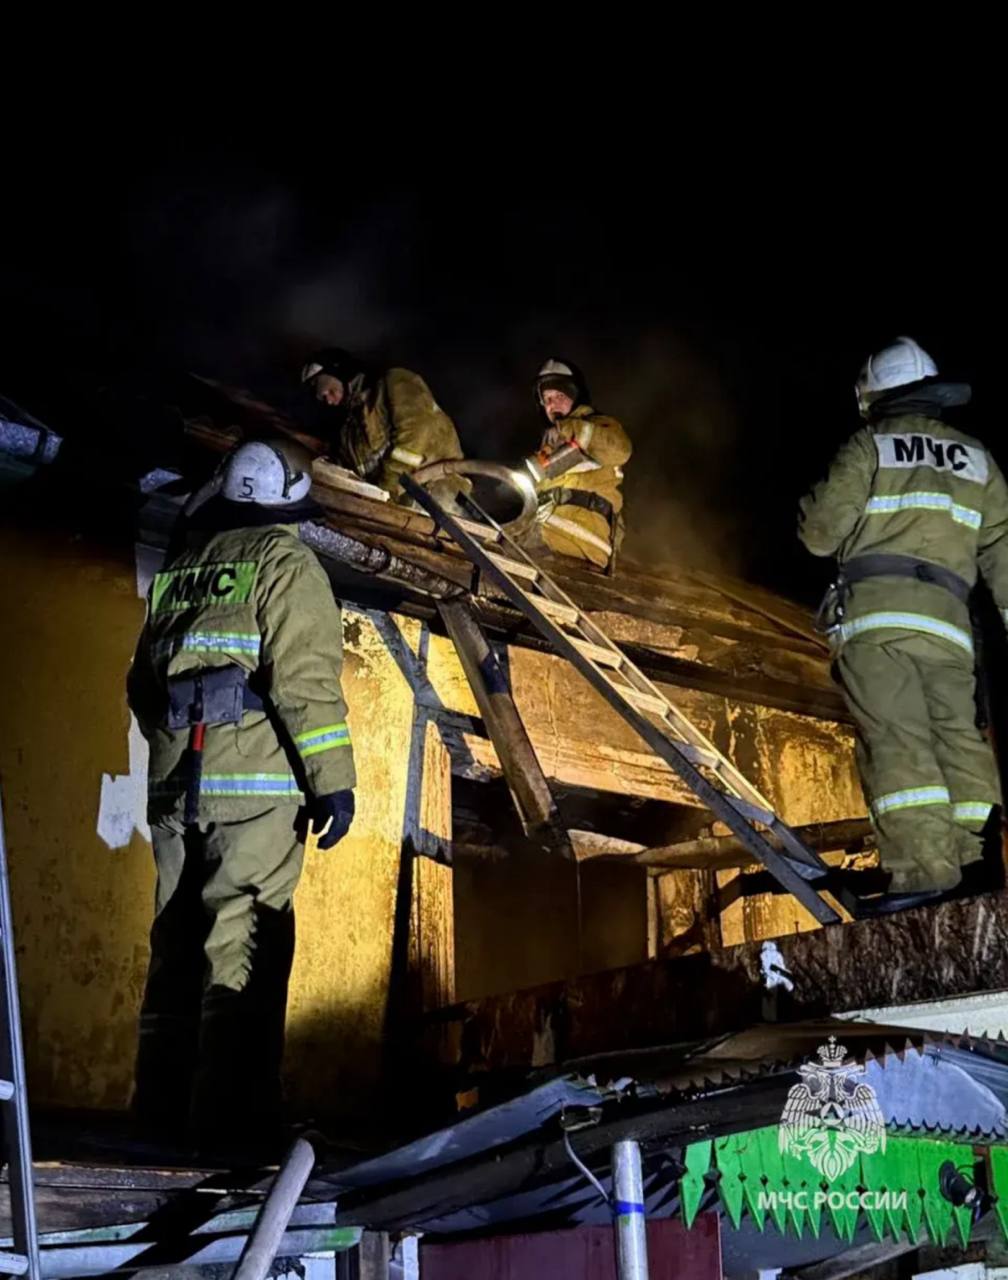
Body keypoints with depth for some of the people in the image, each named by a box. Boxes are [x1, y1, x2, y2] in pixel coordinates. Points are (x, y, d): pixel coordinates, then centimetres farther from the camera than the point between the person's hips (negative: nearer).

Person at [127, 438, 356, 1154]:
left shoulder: (181, 571, 18)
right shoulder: (286, 564, -3)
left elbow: (143, 684, 21)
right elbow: (306, 681, -14)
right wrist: (333, 779, -13)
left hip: (175, 785, 7)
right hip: (256, 782, -7)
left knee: (178, 942, 12)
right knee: (244, 947, -7)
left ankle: (163, 1106, 17)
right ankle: (230, 1114, -9)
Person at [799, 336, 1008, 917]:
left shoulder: (870, 446, 10)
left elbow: (821, 532, 3)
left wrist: (810, 509, 25)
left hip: (877, 610, -4)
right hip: (948, 617, 4)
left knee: (896, 739, -13)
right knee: (960, 737, 5)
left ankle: (923, 870, -24)